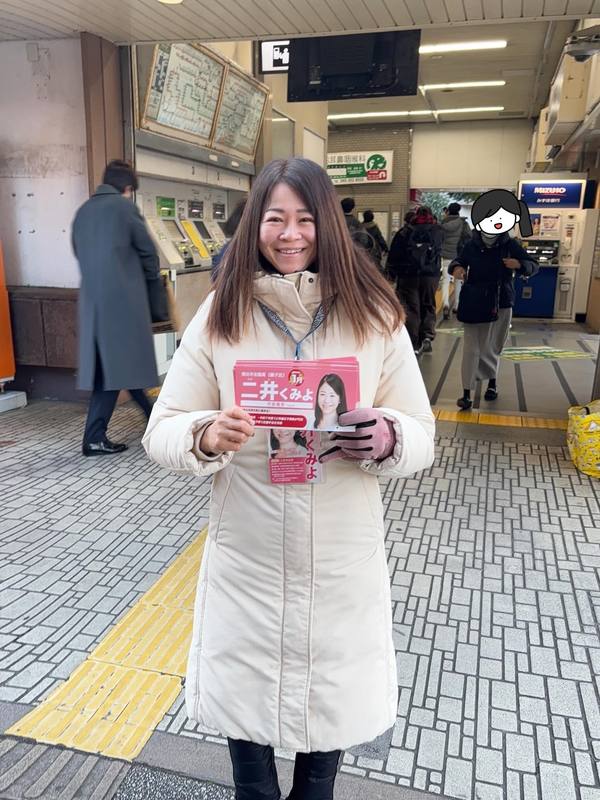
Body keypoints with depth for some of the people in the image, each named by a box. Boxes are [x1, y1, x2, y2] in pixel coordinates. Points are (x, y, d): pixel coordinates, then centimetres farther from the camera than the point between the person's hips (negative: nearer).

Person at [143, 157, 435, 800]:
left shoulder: (375, 315, -5)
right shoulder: (219, 315, -5)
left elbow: (422, 434, -2)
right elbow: (161, 431, -4)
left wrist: (387, 439, -25)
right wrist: (206, 436, -26)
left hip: (344, 555, 1)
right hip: (246, 553, 0)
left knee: (330, 698, 20)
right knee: (244, 697, 19)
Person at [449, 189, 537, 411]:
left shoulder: (510, 246, -4)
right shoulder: (472, 246, -4)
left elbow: (534, 266, 3)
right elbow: (458, 261, 10)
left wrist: (520, 265, -21)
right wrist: (457, 267, -15)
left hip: (501, 304, 1)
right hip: (474, 304, -1)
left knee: (492, 348, 14)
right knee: (471, 348, -6)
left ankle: (492, 381, 38)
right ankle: (466, 393, -4)